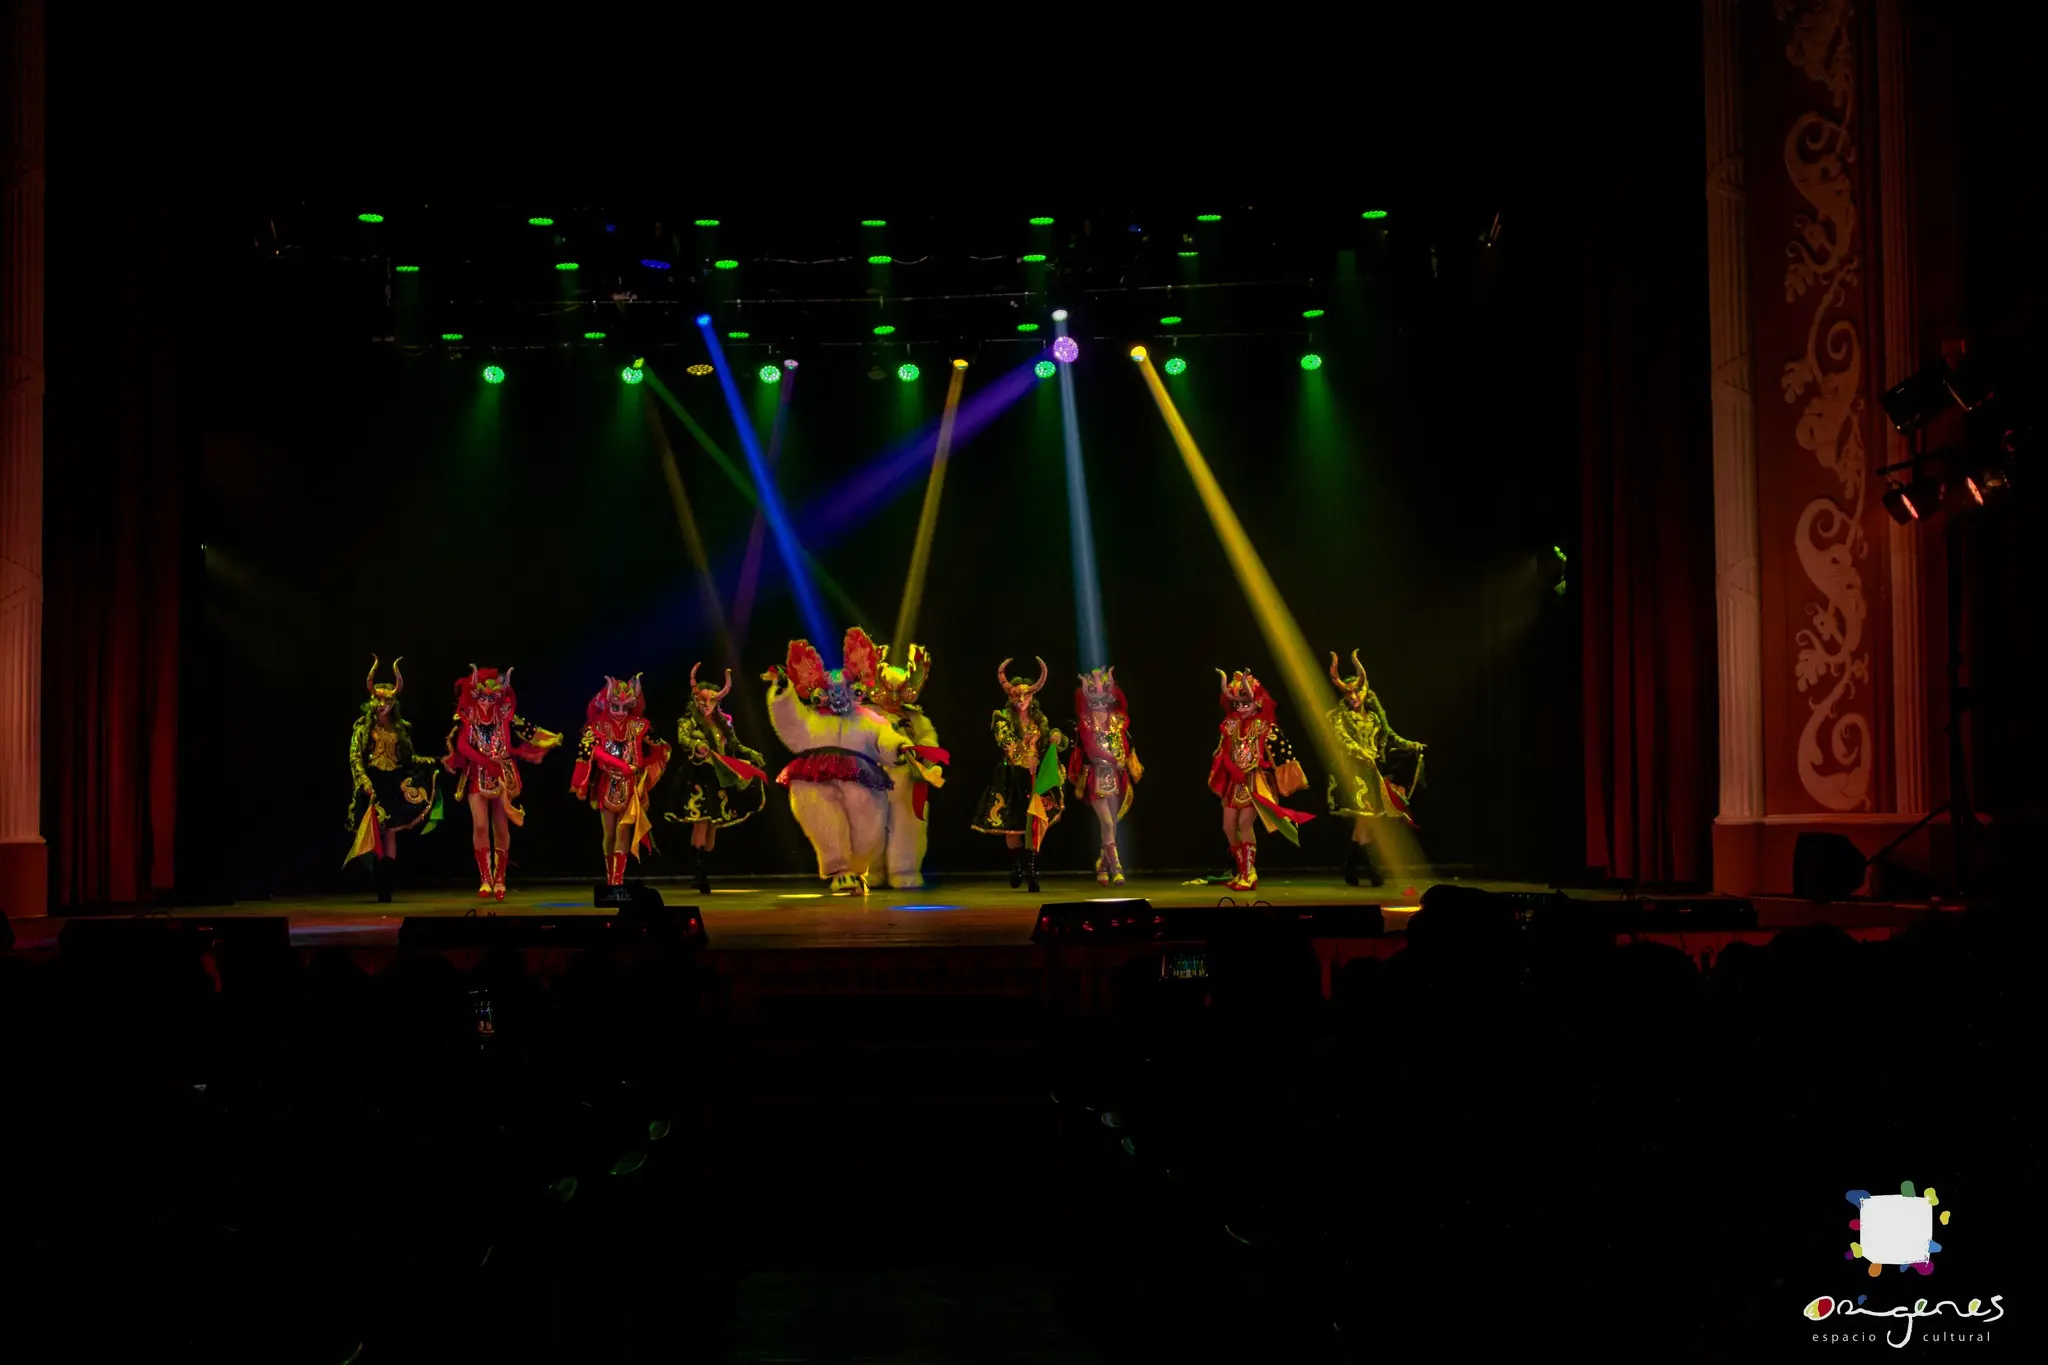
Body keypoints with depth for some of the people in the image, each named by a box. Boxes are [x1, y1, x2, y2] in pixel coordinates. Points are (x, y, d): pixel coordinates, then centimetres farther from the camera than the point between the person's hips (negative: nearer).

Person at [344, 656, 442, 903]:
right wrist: (364, 780, -16)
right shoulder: (364, 725, 3)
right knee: (375, 831, -6)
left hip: (395, 784, 2)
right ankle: (376, 881, -1)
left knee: (391, 831, -3)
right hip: (373, 783, -2)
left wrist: (427, 762, -5)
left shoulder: (401, 727, 12)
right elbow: (354, 756, -4)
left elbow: (408, 757, 13)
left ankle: (386, 883, -2)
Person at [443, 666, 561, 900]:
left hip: (503, 775, 1)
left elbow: (528, 731, 2)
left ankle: (499, 880, 9)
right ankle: (485, 880, -4)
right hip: (477, 775, -1)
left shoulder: (505, 715, 4)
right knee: (480, 826, -11)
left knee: (501, 827, 1)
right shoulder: (466, 716, -1)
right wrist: (488, 763, -19)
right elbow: (462, 745, -13)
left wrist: (552, 738, -9)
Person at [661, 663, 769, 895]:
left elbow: (736, 746, 22)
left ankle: (703, 872, 13)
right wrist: (697, 747, -41)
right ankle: (698, 874, -18)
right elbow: (683, 740, -20)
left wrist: (753, 756, 6)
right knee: (701, 822, -17)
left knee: (714, 825, 6)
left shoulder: (723, 724, 16)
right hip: (699, 778, -6)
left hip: (720, 780, 6)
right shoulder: (689, 722, -1)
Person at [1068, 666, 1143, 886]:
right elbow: (1091, 748, -12)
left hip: (1116, 777, 4)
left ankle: (1102, 868, 19)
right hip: (1097, 778, -4)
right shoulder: (1085, 722, -2)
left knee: (1112, 825, 6)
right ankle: (1116, 869, -9)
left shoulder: (1118, 719, 9)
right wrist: (1114, 760, -16)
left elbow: (1125, 746, 7)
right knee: (1108, 824, -12)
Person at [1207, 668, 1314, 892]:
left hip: (1256, 781, -6)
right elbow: (1221, 755, 14)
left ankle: (1249, 875, -13)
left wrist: (1283, 784, -12)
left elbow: (1280, 754, -9)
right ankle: (1243, 871, 20)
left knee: (1245, 823, -19)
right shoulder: (1231, 725, 8)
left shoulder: (1265, 727, -7)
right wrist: (1219, 780, 12)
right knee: (1229, 827, 3)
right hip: (1234, 782, 6)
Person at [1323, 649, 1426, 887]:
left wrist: (1412, 746, 13)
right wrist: (1361, 753, -26)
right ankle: (1372, 867, -18)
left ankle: (1350, 866, 12)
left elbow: (1390, 737, 22)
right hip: (1353, 771, -5)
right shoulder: (1339, 716, 0)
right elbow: (1341, 739, -14)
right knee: (1364, 814, -16)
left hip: (1371, 772, 6)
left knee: (1363, 819, 3)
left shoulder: (1374, 717, 16)